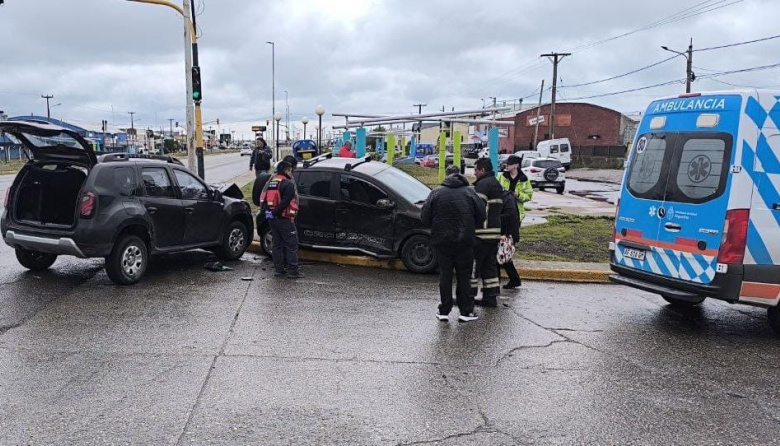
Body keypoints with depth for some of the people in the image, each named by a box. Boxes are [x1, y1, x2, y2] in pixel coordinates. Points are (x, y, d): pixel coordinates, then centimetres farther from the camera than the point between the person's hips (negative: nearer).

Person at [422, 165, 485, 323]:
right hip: (464, 241, 0)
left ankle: (444, 311, 10)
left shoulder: (436, 193, -2)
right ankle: (466, 311, 9)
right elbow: (481, 216, -1)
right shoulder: (470, 192, -1)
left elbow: (425, 218, -3)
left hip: (442, 241, 0)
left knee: (445, 275, 8)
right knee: (464, 276, 7)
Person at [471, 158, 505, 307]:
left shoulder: (483, 184, -13)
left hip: (482, 232, -9)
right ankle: (491, 296, 14)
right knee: (490, 264, 12)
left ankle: (469, 294, 2)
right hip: (495, 231, 9)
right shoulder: (497, 184, 19)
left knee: (472, 263, -2)